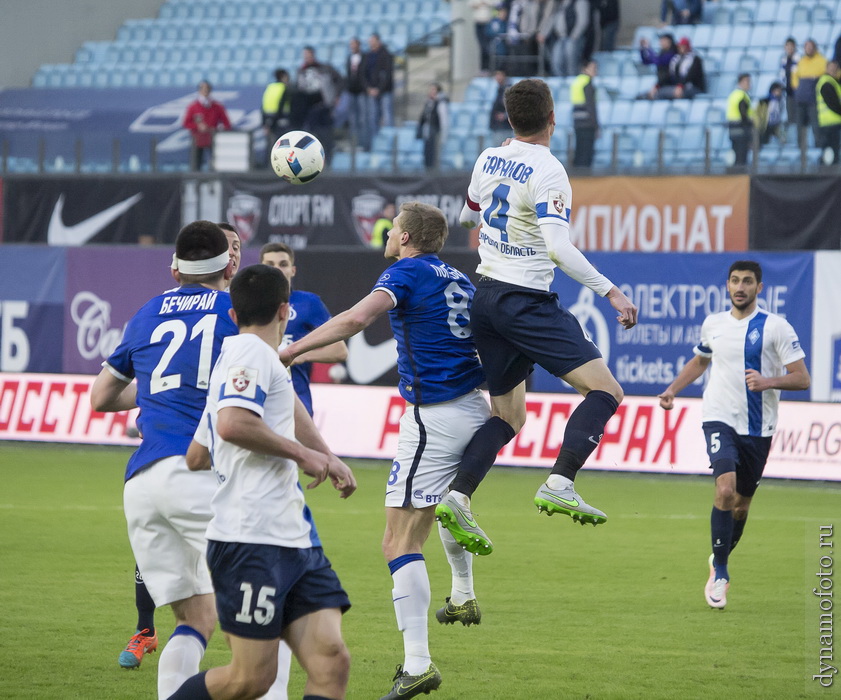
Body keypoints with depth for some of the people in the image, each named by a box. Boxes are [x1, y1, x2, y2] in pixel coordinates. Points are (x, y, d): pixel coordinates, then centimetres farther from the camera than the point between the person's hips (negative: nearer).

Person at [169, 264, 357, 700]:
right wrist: (302, 452, -12)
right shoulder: (252, 352, -5)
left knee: (331, 663, -6)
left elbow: (196, 457, 32)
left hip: (293, 543, 10)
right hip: (251, 542, -10)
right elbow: (232, 424, -24)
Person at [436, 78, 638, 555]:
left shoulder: (488, 160, 8)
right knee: (605, 391, -10)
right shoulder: (547, 171, -15)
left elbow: (468, 215, 27)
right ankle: (560, 485, -25)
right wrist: (610, 291, -23)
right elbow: (559, 248, -24)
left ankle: (457, 498, -1)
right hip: (527, 300, -8)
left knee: (508, 415, 14)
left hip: (487, 298, 8)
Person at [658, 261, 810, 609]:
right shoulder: (712, 324, 5)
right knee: (725, 490, -21)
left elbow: (802, 379, -8)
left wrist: (767, 382, -25)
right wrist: (672, 390, 14)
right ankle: (719, 574, -11)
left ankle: (719, 561, 38)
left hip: (758, 427, 0)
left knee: (742, 503, 12)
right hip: (720, 419, 0)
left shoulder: (775, 327, -6)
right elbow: (699, 361, 27)